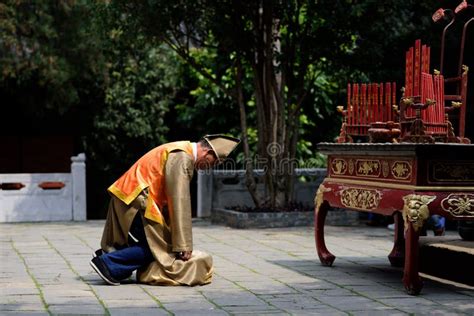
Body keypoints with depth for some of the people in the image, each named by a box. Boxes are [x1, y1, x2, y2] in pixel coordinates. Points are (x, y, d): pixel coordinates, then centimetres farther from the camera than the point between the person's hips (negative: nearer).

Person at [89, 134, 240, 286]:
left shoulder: (182, 152, 15)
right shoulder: (182, 157, -16)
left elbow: (170, 199, 20)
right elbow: (180, 202, -20)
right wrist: (183, 245, -17)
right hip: (135, 199, -10)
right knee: (155, 246, -9)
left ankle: (108, 252, 11)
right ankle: (107, 262, -12)